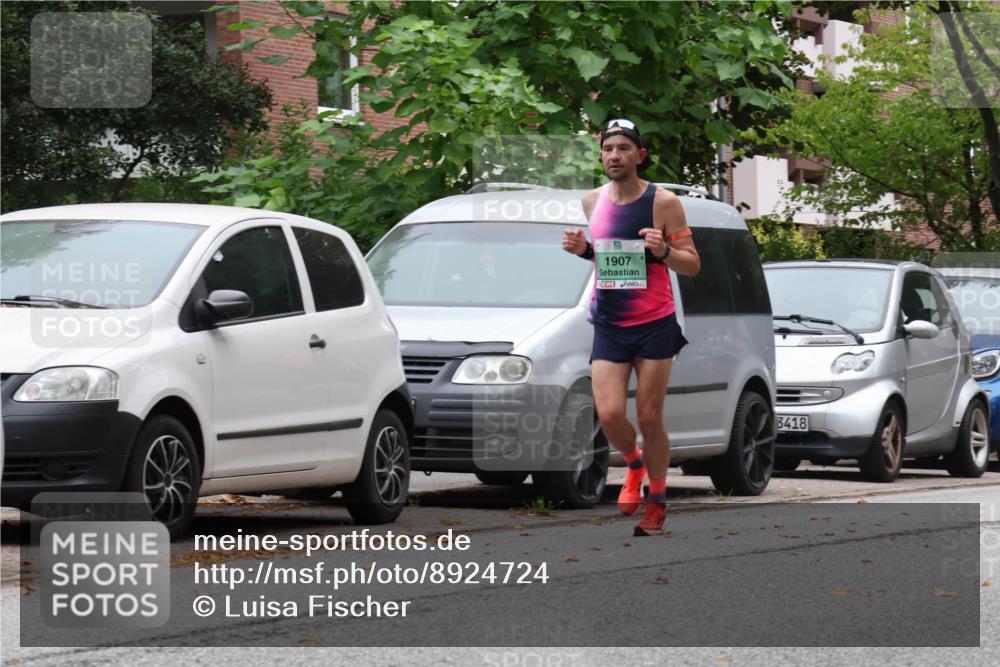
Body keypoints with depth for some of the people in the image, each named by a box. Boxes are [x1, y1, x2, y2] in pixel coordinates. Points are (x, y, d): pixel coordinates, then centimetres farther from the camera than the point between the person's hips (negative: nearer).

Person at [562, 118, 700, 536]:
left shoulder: (663, 202, -8)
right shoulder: (591, 202, 5)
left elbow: (693, 265, -4)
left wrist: (663, 251, -24)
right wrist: (581, 249, -1)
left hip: (655, 325, -3)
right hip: (608, 325, 3)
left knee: (649, 419, 1)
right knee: (609, 415, -9)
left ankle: (657, 501, 19)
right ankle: (634, 464, 23)